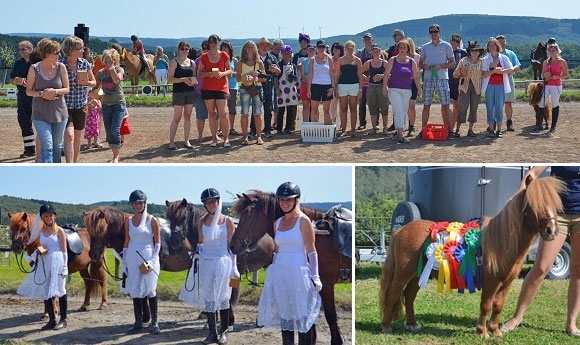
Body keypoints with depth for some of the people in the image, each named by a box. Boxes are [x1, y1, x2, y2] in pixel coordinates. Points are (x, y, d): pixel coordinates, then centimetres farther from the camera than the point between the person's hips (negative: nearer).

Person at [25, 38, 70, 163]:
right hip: (41, 114, -3)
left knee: (57, 146, 12)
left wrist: (55, 91, -17)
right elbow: (28, 91, 0)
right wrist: (42, 94, -18)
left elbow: (66, 89, 3)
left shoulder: (61, 67, -1)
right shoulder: (34, 69, -6)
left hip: (59, 112, 3)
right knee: (47, 147, -11)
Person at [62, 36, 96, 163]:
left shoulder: (84, 63, 2)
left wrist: (86, 82, -9)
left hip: (81, 105, 4)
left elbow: (94, 82, 10)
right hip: (65, 105, -4)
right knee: (69, 136, -15)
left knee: (77, 139, 11)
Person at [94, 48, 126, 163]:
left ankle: (116, 157, -5)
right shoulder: (101, 73, 5)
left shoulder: (119, 70, -5)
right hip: (106, 105, 5)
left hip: (119, 104, -4)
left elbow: (117, 80, -25)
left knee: (115, 130, -15)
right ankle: (116, 155, 20)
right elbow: (95, 87, 7)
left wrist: (111, 67, -23)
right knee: (109, 132, 6)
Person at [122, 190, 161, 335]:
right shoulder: (129, 221, 8)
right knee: (135, 291, 6)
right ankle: (138, 322, 15)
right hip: (133, 259, 4)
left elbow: (158, 242, -2)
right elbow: (126, 242, 11)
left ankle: (154, 323, 4)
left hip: (148, 258, -3)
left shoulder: (152, 220, -1)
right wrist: (124, 263, 7)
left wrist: (152, 260, -12)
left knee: (150, 290, -3)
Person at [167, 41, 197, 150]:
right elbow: (170, 78, -8)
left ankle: (186, 141, 11)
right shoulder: (174, 62, -2)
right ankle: (171, 142, -2)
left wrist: (194, 81, -3)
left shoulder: (192, 62, 13)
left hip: (190, 92, 5)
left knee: (187, 117, 7)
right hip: (178, 92, -5)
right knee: (177, 118, -7)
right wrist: (183, 79, -19)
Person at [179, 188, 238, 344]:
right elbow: (200, 243, 12)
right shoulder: (202, 222, 4)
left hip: (223, 261, -3)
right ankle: (212, 332, 12)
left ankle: (224, 331, 14)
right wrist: (197, 253, -7)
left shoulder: (228, 221, -4)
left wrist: (234, 268, -5)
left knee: (222, 298, 4)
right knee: (208, 298, 5)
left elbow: (232, 245, -2)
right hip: (206, 262, 3)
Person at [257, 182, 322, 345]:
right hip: (279, 274, 6)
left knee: (303, 318, -3)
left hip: (298, 273, -6)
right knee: (284, 316, 9)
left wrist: (315, 277, -11)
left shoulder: (303, 221, -5)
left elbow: (311, 251, -7)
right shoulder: (277, 223, 12)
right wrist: (273, 273, 16)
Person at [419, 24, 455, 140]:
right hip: (428, 78, 3)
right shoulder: (425, 47, 12)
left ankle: (449, 131, -3)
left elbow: (452, 62, 4)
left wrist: (440, 66, -12)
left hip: (442, 78, -2)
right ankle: (423, 130, 8)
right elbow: (420, 63, 18)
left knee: (445, 105, -5)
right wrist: (424, 66, -5)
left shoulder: (446, 46, 4)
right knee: (426, 105, 3)